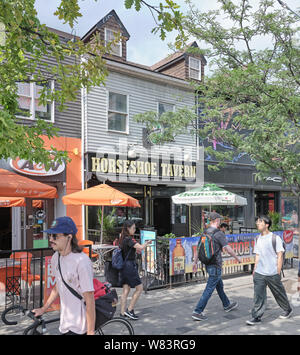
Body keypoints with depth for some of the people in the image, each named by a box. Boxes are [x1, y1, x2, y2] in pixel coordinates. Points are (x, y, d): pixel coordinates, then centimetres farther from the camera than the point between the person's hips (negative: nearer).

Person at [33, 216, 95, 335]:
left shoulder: (82, 261, -24)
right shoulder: (55, 258, 0)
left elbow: (89, 300, -22)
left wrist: (90, 332, -19)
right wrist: (43, 309, 19)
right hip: (65, 321, 7)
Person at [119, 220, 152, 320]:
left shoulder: (122, 239, 12)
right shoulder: (128, 239, -16)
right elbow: (140, 247, -26)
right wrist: (147, 243, -8)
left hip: (124, 266, 9)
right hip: (130, 265, -9)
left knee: (125, 290, 11)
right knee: (139, 288, 2)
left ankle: (122, 313, 14)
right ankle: (129, 310, 4)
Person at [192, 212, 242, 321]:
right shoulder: (219, 234, -18)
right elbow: (228, 249, -16)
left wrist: (195, 262, 18)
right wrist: (237, 258, 0)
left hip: (208, 265, 8)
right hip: (215, 266, -8)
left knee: (219, 285, 24)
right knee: (209, 290, -3)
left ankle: (227, 305, 42)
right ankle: (197, 312, -2)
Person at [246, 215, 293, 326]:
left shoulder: (275, 238, -9)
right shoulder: (258, 239, 9)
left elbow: (280, 256, -7)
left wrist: (278, 272, -10)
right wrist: (254, 270, 11)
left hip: (272, 273, -4)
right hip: (259, 273, 4)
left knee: (279, 293, 13)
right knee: (258, 295, -1)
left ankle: (288, 310, 37)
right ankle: (256, 317, 5)